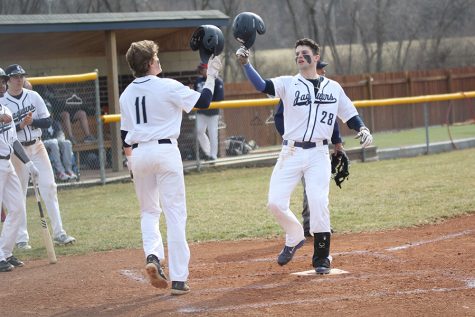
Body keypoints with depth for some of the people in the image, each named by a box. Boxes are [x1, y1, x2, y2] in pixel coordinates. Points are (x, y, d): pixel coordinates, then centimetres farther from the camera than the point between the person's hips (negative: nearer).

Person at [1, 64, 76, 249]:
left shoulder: (33, 96, 4)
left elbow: (47, 122, 3)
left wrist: (32, 121, -15)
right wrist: (20, 125, -22)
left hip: (37, 147, 3)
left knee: (49, 188, -2)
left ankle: (58, 233, 0)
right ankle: (21, 238, 9)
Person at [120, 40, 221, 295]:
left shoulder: (126, 94, 7)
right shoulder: (167, 87, -8)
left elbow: (125, 135, 13)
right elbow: (203, 102, -5)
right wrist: (211, 76, 8)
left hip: (138, 154, 4)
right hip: (165, 150, -4)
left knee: (149, 211, 19)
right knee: (175, 214, 0)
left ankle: (152, 255, -8)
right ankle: (178, 279, -2)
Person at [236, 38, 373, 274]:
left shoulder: (334, 88, 11)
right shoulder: (288, 84, 5)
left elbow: (349, 115, 16)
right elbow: (262, 86, -12)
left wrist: (362, 129, -5)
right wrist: (245, 64, -27)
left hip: (318, 155, 0)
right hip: (291, 153, 0)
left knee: (319, 203, -13)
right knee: (276, 203, -7)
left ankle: (321, 257, 2)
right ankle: (295, 238, 22)